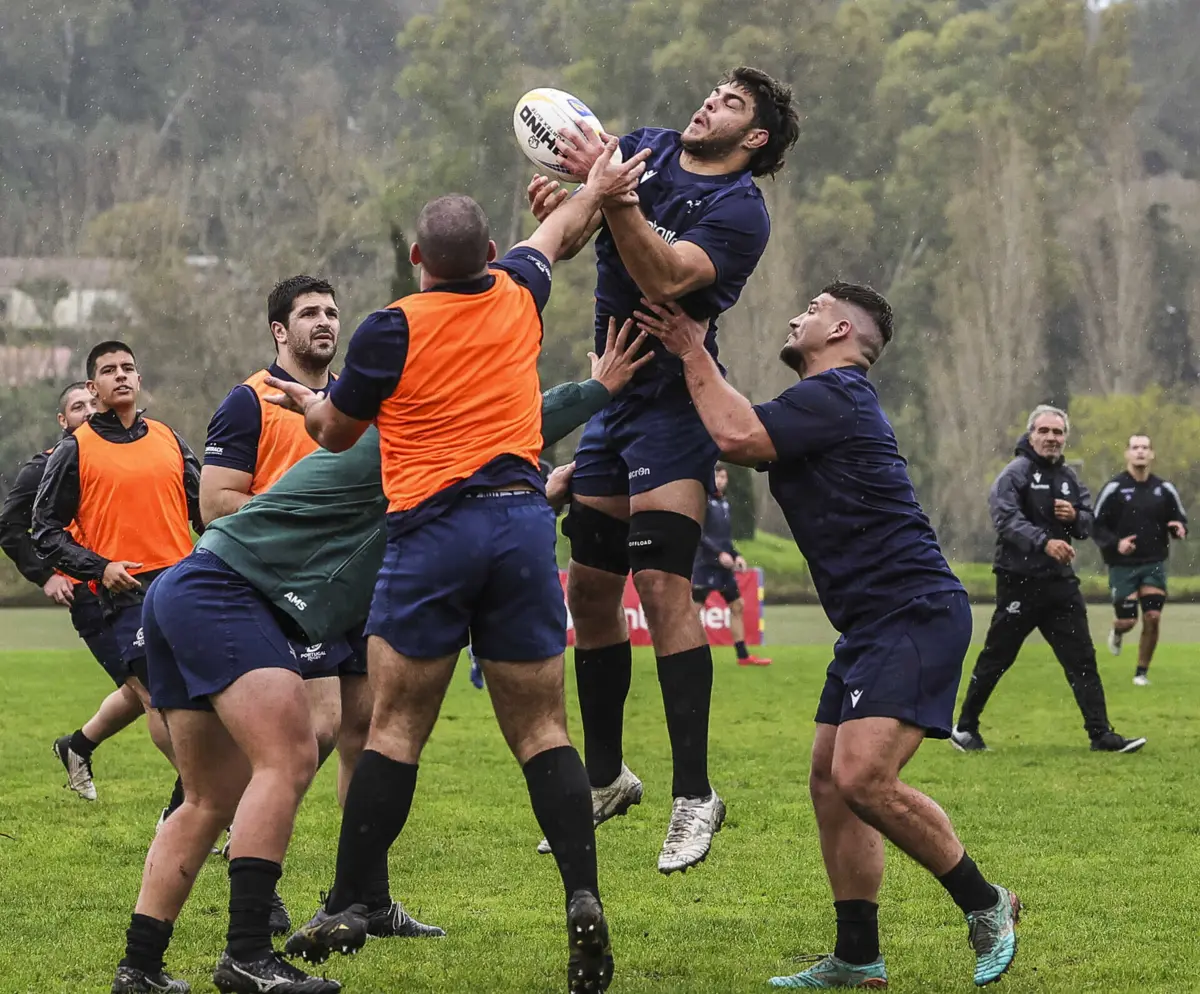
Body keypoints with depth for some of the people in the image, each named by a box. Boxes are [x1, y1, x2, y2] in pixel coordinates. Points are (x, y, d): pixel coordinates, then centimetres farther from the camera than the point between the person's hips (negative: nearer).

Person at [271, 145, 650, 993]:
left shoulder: (395, 329, -5)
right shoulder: (518, 296, 9)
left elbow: (338, 432, 10)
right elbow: (556, 233, 30)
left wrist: (310, 402, 29)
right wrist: (598, 189, 46)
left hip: (434, 527, -4)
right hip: (523, 520, 4)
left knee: (396, 726, 1)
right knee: (542, 729, 3)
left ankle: (345, 909, 3)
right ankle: (584, 898, -10)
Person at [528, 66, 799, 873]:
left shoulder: (741, 211, -12)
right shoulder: (646, 149, 8)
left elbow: (665, 279, -26)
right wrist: (560, 206, -23)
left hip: (677, 404, -7)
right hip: (614, 393, 7)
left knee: (662, 584, -17)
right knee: (590, 589, 9)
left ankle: (695, 793, -12)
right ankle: (607, 778, 23)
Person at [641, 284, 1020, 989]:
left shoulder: (834, 395, -11)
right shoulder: (822, 404, 21)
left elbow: (736, 436, -23)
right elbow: (736, 437, 29)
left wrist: (694, 352, -11)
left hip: (915, 614, -11)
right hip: (874, 626, 11)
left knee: (863, 779, -20)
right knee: (831, 781, 8)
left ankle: (986, 904, -4)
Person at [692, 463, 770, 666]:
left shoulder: (724, 502, 15)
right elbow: (698, 534, -17)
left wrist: (736, 555, 9)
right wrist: (719, 553, -22)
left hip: (724, 566, 9)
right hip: (705, 565, -9)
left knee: (737, 606, 11)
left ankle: (743, 656, 17)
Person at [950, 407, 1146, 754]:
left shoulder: (1069, 477, 13)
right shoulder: (1015, 473, -8)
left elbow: (1088, 523, 18)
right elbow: (1007, 519, -22)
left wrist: (1075, 517, -5)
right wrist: (1044, 542, -34)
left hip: (1060, 582, 6)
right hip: (1019, 581, -6)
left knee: (1082, 658, 1)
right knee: (996, 657, 3)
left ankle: (1100, 733, 1)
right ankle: (965, 727, 16)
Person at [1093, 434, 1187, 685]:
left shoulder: (1165, 489, 1)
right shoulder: (1114, 488, -9)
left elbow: (1180, 518, 11)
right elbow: (1096, 526, -6)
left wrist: (1180, 528, -13)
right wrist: (1115, 544, -23)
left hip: (1154, 564, 2)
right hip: (1123, 566, -2)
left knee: (1153, 618, -8)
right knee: (1128, 621, -4)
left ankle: (1142, 672, 10)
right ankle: (1117, 631, 36)